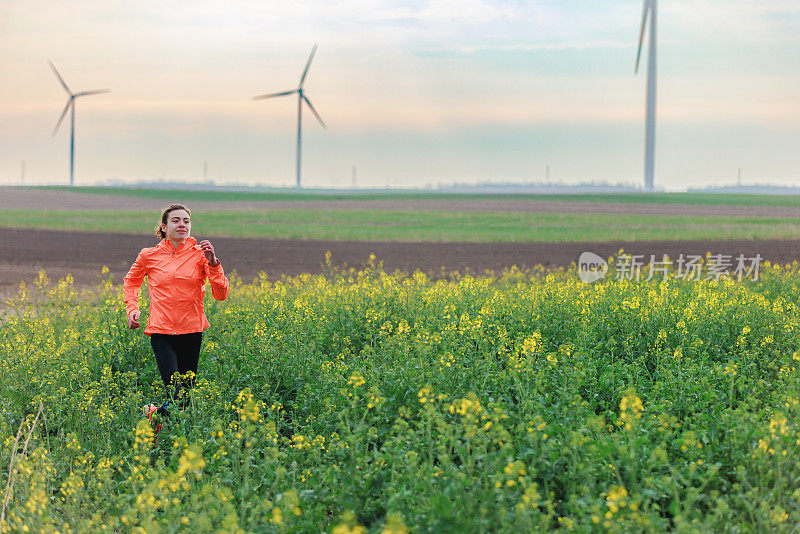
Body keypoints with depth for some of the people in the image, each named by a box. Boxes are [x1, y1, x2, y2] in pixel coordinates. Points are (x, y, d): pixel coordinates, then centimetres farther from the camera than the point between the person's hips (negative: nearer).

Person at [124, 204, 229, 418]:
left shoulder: (200, 254, 2)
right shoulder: (149, 256, 3)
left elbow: (221, 295, -5)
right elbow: (130, 282, 23)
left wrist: (212, 262, -16)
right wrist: (132, 309, 7)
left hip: (192, 330, 2)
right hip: (161, 331, -2)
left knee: (187, 390, 11)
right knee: (177, 397, -15)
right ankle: (153, 412, 10)